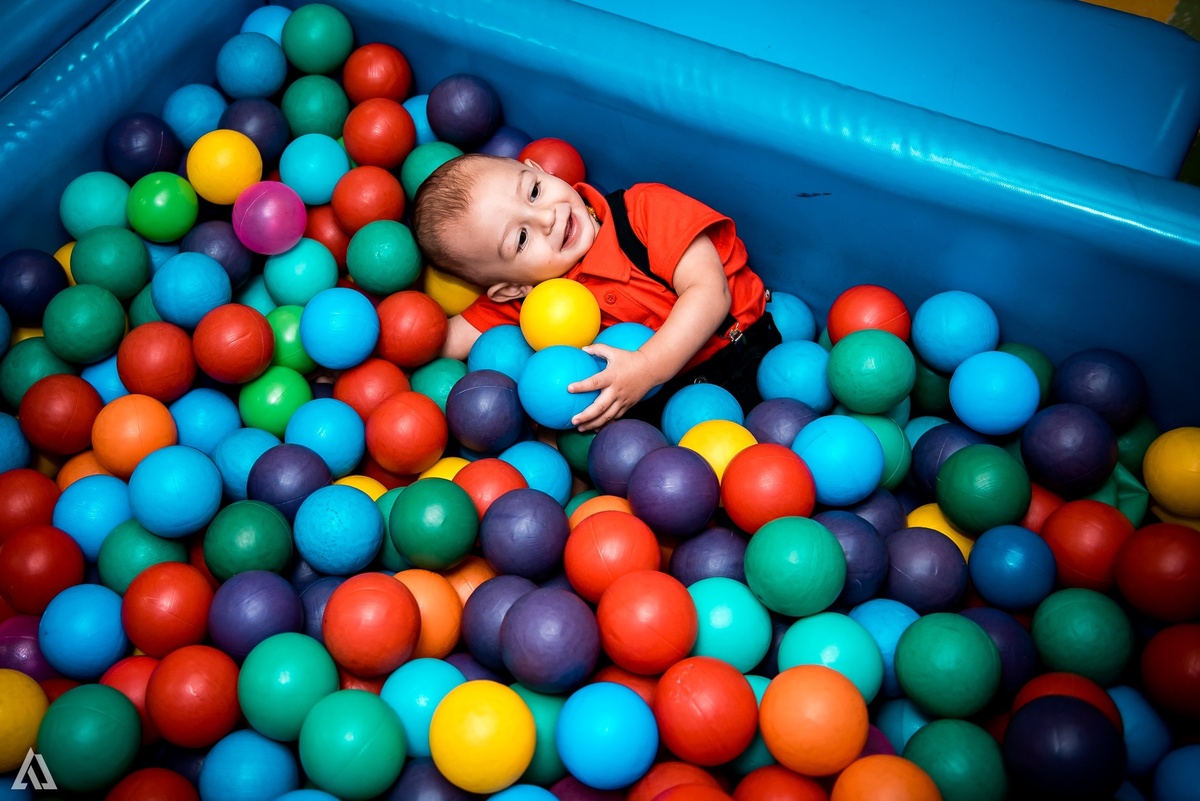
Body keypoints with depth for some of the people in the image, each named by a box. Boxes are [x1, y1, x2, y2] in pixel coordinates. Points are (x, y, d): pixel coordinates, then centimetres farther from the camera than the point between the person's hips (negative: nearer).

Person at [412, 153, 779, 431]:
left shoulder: (645, 208, -14)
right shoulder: (523, 298, -5)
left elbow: (710, 292, -20)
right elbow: (448, 339, -7)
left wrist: (647, 367, -31)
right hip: (654, 403, 4)